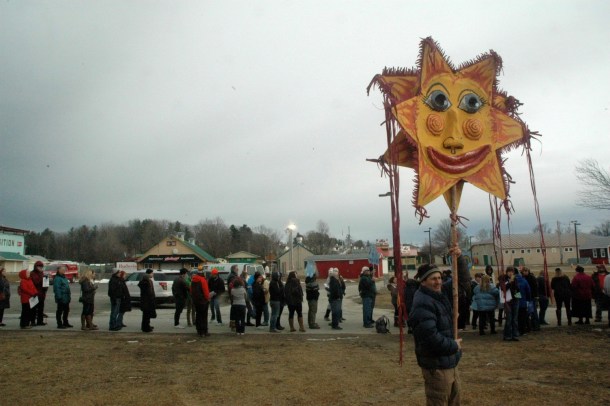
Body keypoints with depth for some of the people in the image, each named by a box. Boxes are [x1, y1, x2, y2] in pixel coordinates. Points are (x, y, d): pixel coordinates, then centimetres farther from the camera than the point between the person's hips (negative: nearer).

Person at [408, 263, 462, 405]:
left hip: (449, 361, 10)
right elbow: (431, 337, -33)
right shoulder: (422, 304, -25)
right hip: (436, 365, -10)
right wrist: (454, 346, -18)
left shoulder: (440, 296, 5)